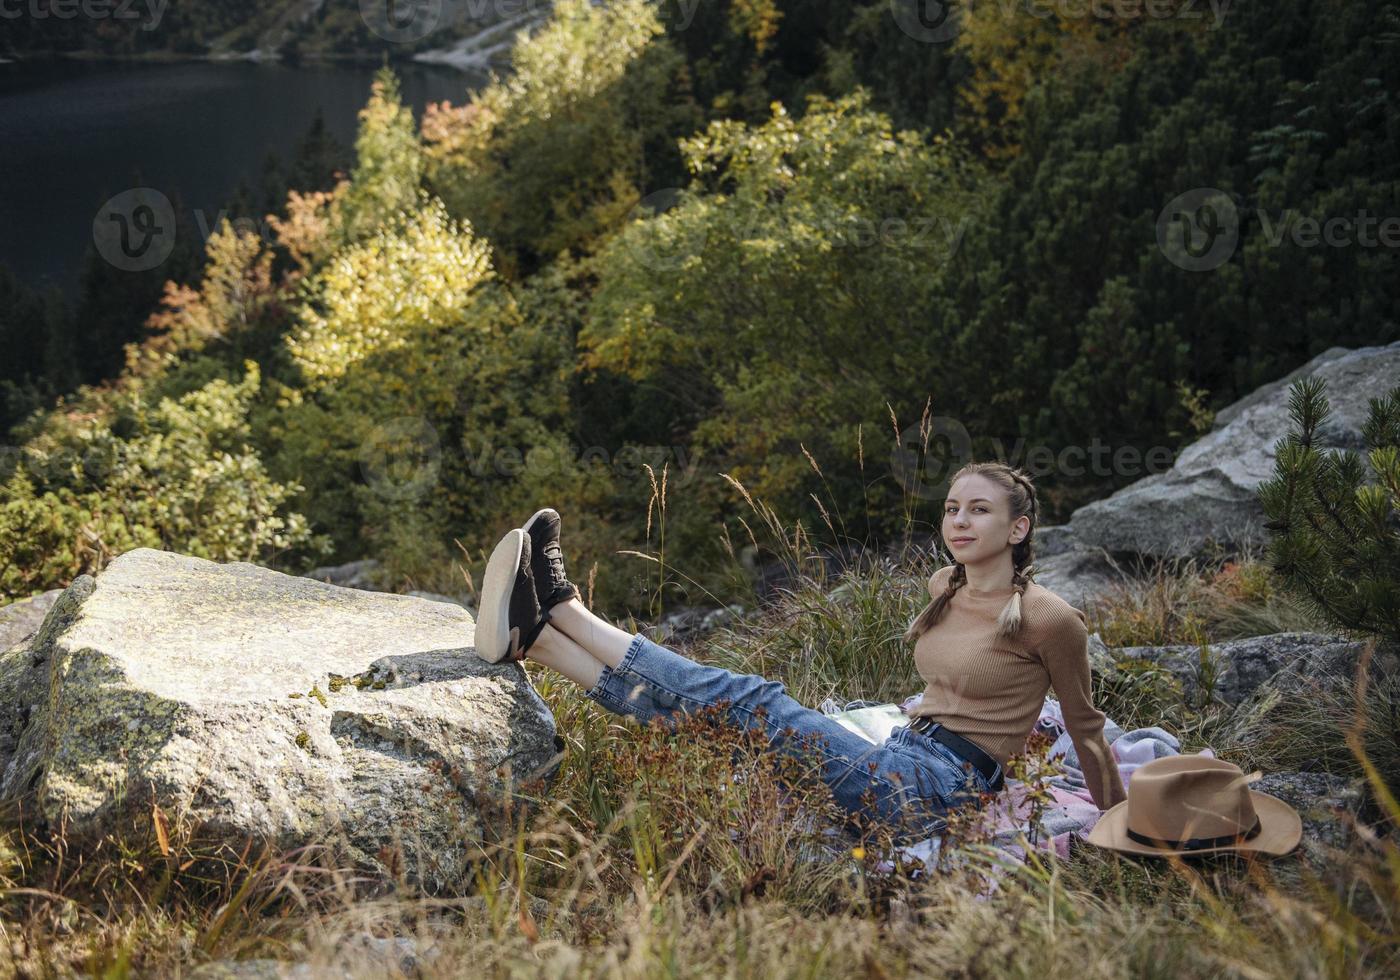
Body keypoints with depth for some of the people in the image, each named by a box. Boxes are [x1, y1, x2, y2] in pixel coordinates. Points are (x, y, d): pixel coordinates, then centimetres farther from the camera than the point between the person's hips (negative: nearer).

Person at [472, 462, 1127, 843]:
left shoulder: (1047, 619, -10)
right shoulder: (945, 587, 11)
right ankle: (531, 635, -19)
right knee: (726, 712, -11)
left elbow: (1085, 724, 1)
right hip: (899, 760, 7)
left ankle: (565, 611, -20)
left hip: (949, 789, -7)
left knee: (759, 704, -22)